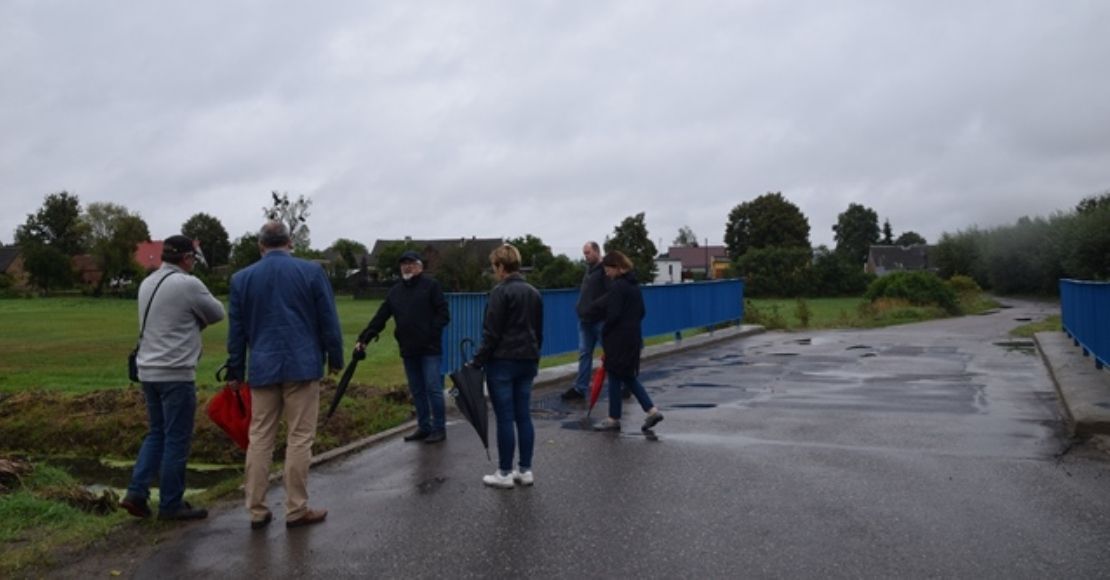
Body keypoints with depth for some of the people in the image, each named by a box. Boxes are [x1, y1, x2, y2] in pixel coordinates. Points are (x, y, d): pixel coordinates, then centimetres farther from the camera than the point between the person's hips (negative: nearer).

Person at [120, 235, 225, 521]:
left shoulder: (148, 283, 12)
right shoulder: (188, 285, -14)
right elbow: (217, 313, -2)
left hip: (148, 371, 8)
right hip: (176, 373, -8)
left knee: (157, 433, 19)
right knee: (177, 440, 2)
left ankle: (136, 492, 13)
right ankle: (171, 504, 9)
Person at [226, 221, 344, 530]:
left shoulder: (242, 278, 7)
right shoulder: (311, 271, -2)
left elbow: (237, 328, 11)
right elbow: (328, 320, -1)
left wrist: (235, 371, 16)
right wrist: (335, 358, 8)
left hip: (263, 368, 3)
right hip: (303, 365, -3)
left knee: (259, 439, 9)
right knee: (299, 438, 2)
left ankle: (257, 510, 13)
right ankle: (297, 510, 8)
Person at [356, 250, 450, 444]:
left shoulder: (431, 286, -2)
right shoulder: (395, 291, 14)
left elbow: (443, 314, -6)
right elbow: (379, 319, 10)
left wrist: (431, 333, -16)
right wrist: (364, 339, 2)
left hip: (430, 348, -5)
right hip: (408, 350, 6)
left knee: (433, 388, -4)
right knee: (417, 391, 11)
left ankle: (439, 428, 6)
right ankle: (424, 427, 21)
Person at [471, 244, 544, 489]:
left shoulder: (501, 292, -12)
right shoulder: (534, 293, 11)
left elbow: (492, 333, -15)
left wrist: (477, 362, -9)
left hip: (503, 362, -7)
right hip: (528, 361, 7)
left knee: (505, 418, -1)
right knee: (524, 416, 10)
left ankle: (504, 473, 6)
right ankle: (525, 470, 14)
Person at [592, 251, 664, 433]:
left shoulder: (618, 286, -16)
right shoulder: (634, 284, 12)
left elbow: (613, 315, -20)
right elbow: (641, 312, 16)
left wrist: (604, 333, -6)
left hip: (619, 339, -9)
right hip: (633, 337, 9)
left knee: (615, 378, 3)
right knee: (629, 377, 17)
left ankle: (614, 419, 12)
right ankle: (652, 410, 10)